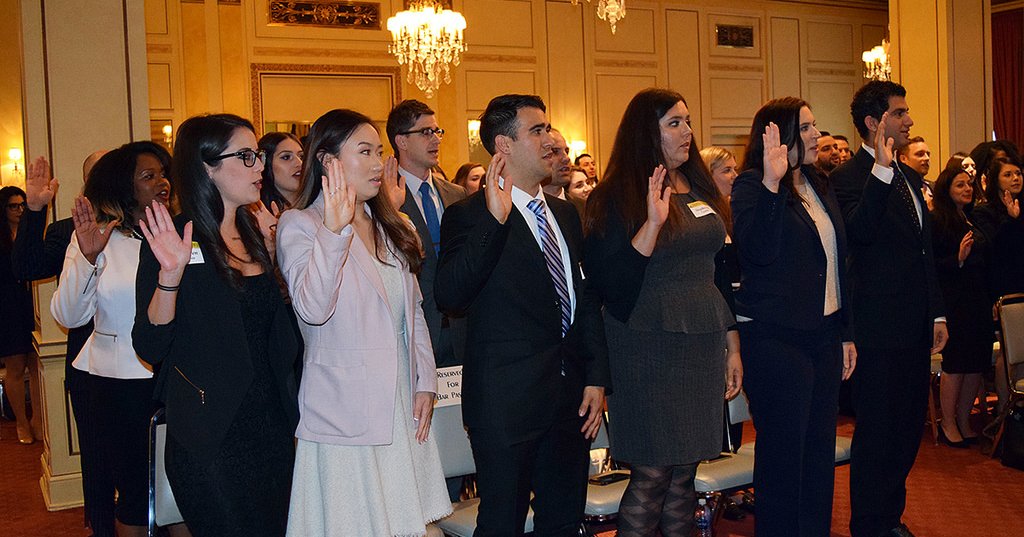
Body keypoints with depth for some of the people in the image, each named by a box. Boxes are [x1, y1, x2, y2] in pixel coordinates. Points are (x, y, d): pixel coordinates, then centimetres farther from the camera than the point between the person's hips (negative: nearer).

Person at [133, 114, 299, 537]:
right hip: (210, 438, -6)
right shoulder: (172, 241, -11)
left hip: (273, 426, 7)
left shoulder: (254, 236, 9)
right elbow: (150, 348, -16)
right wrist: (170, 275, -30)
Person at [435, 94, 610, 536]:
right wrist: (494, 218, -30)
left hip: (570, 399, 7)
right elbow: (449, 296, -24)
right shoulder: (470, 215, -9)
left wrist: (596, 379, 10)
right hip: (508, 404, -6)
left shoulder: (565, 213, 13)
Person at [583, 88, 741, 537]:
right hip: (651, 347, -6)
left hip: (704, 345, 6)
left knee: (684, 474, 9)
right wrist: (652, 223, -25)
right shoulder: (618, 196, -7)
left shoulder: (700, 188, 13)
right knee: (652, 475, -4)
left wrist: (732, 346, 16)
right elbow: (608, 285, -16)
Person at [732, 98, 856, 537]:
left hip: (824, 334, 7)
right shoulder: (752, 186, -8)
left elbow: (838, 264, 18)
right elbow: (759, 251, -25)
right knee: (783, 451, 0)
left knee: (820, 447, 13)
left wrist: (845, 332, 17)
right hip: (776, 338, -7)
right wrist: (771, 183, -33)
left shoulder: (820, 187, 14)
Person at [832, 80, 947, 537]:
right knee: (877, 432, 1)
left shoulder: (909, 176, 15)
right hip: (879, 327, -9)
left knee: (908, 428, 17)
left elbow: (925, 250, 19)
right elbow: (858, 233, -30)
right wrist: (881, 170, -36)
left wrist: (937, 313, 16)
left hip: (915, 326, 9)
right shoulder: (849, 177, -11)